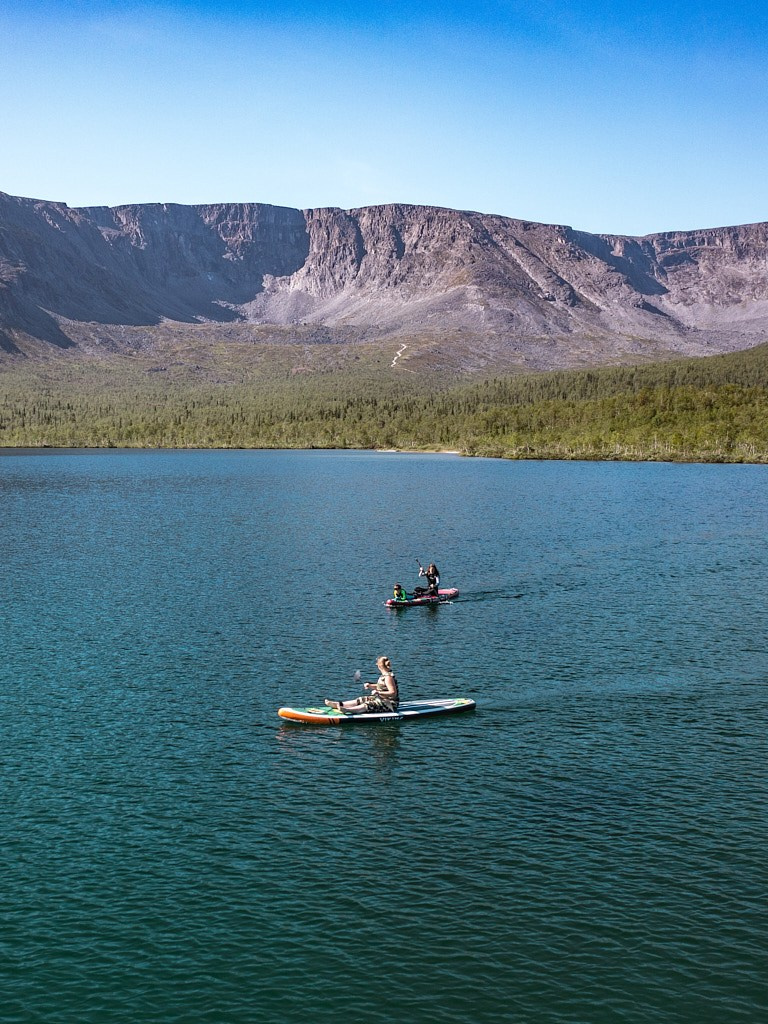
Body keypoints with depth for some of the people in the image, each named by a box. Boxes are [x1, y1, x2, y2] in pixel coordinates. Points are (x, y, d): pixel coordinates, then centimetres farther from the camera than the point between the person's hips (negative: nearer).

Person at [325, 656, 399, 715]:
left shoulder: (388, 677, -21)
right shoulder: (384, 675, 11)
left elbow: (393, 693, -28)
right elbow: (381, 687, 27)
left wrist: (378, 692, -28)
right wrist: (369, 685, 10)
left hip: (389, 704, -10)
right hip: (381, 699, 10)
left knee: (367, 705, -29)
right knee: (360, 700, 4)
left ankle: (347, 710, -49)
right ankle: (339, 704, -1)